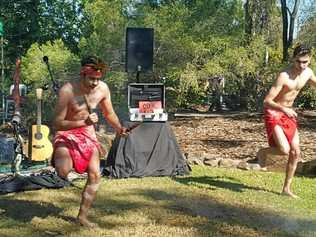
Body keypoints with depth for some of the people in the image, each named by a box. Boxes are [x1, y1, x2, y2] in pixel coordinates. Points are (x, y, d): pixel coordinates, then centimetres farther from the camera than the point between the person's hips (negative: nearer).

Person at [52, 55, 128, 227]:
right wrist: (84, 122, -37)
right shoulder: (67, 91, -26)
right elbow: (57, 124, -24)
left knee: (95, 176, -1)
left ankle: (82, 216, 16)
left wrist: (119, 128, -10)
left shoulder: (103, 89, -11)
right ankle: (59, 158, 8)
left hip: (88, 135, 5)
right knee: (63, 172, -30)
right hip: (66, 134, -5)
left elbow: (109, 113, 8)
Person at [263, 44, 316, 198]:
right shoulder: (284, 76, -25)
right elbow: (266, 101, -26)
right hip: (274, 113, -7)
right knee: (284, 150, -23)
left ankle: (286, 189, 19)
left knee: (295, 153, 6)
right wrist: (284, 109, -41)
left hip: (289, 114, 7)